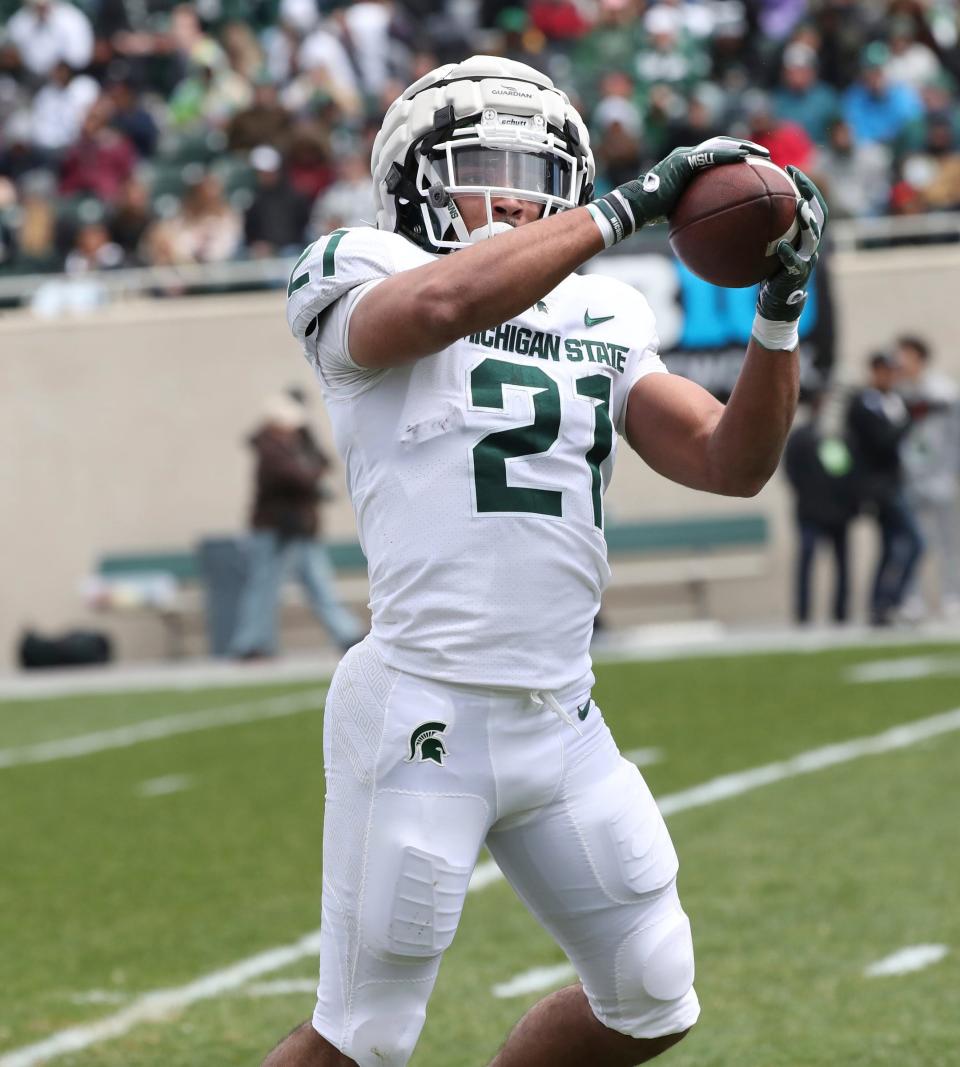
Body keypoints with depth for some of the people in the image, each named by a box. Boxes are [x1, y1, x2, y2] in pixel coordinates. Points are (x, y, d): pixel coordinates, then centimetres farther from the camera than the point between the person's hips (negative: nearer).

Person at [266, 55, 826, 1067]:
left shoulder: (599, 323, 16)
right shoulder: (362, 282, -2)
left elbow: (732, 461, 8)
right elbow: (442, 307, -26)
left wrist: (781, 306, -6)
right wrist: (628, 204, -22)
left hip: (562, 721, 7)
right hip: (424, 717, -7)